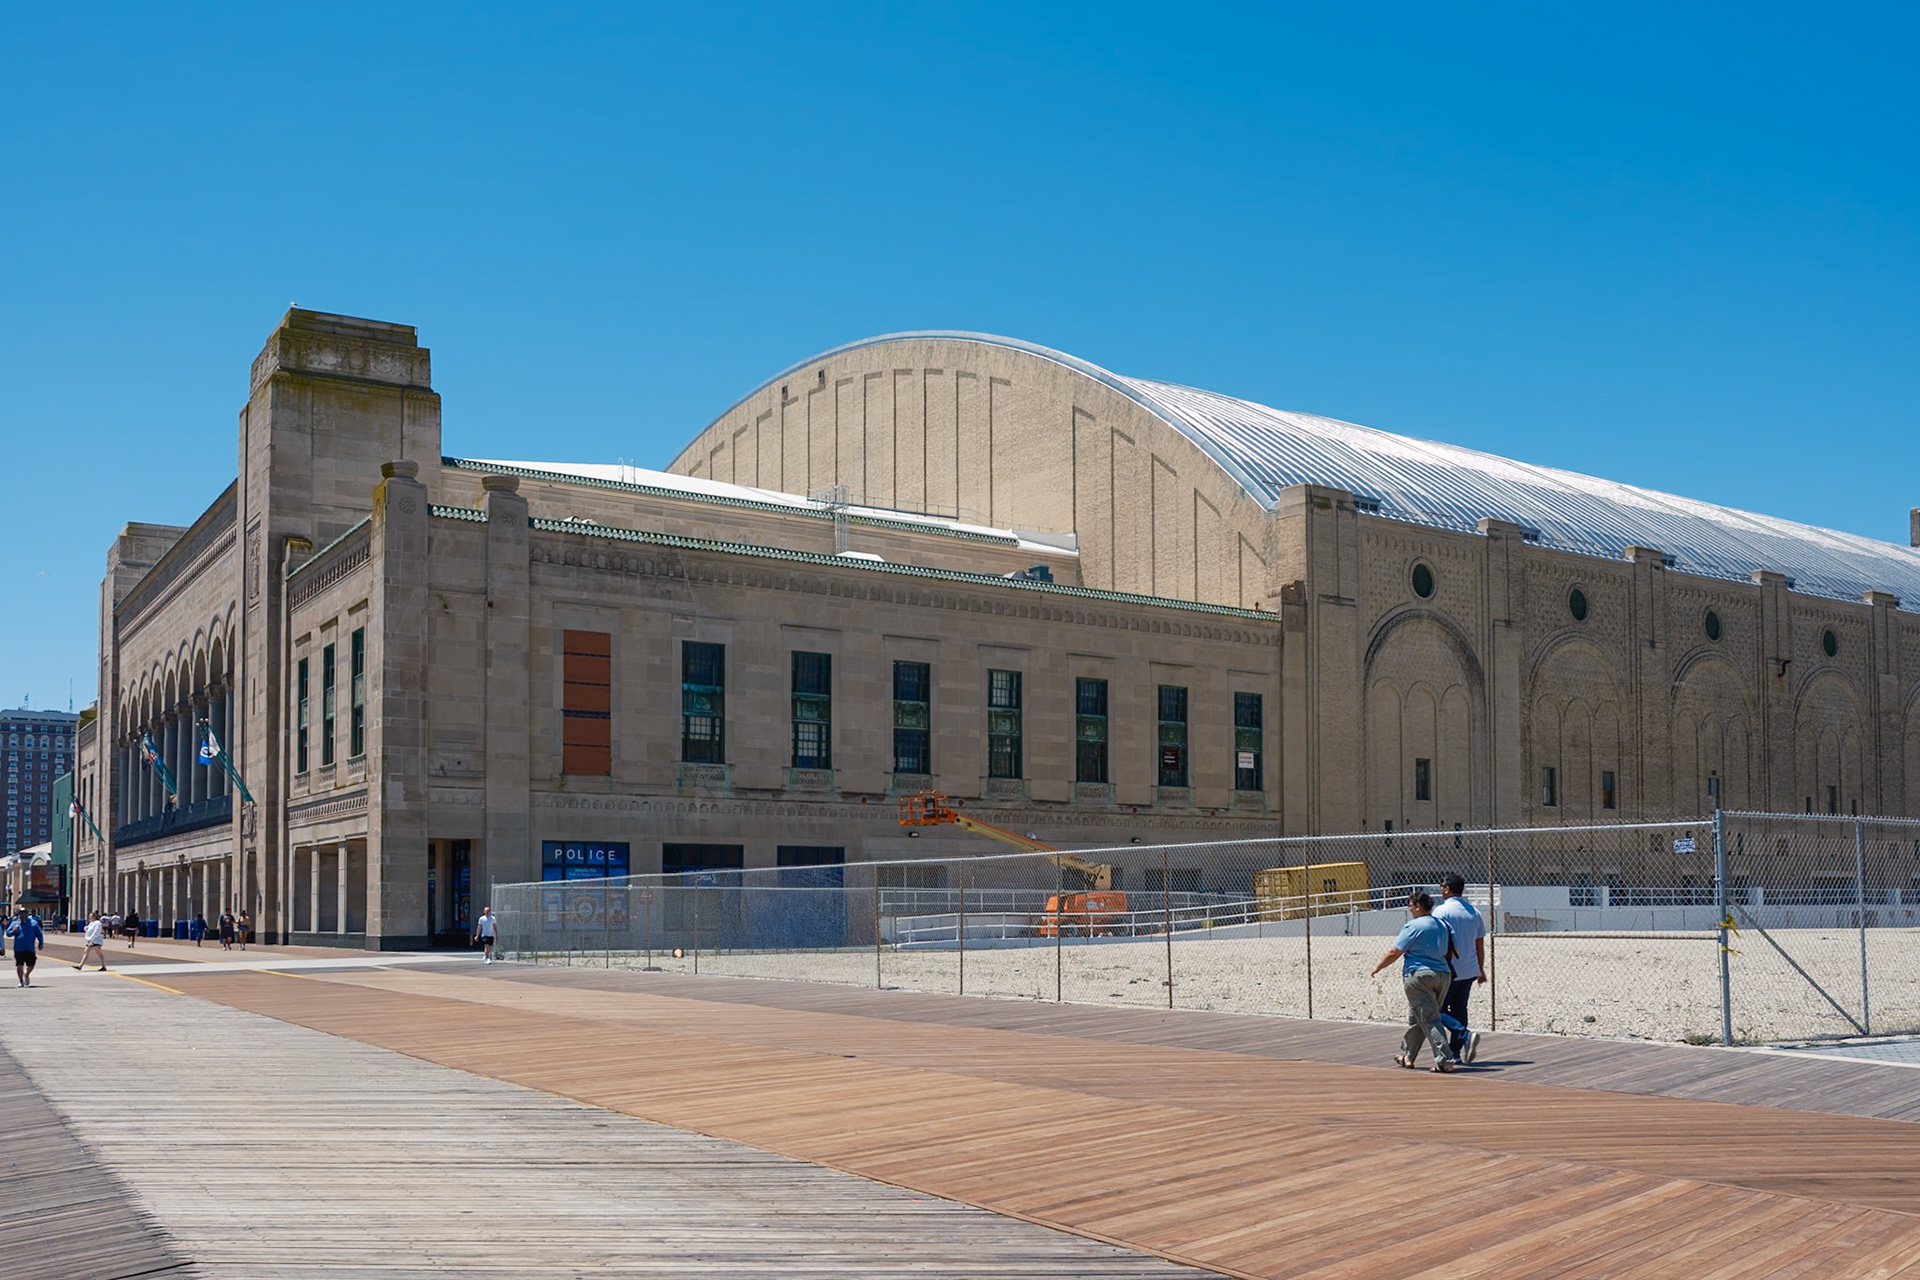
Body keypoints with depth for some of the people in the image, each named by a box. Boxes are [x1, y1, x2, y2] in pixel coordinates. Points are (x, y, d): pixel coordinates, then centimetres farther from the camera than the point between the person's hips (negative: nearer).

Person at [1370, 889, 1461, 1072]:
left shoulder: (1413, 926, -10)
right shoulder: (1442, 926, 13)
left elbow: (1394, 952, -9)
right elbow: (1450, 951, 19)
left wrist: (1378, 967, 5)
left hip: (1419, 976, -8)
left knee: (1429, 1021, -6)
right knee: (1415, 1018, 18)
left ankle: (1444, 1060, -13)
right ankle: (1407, 1056, 27)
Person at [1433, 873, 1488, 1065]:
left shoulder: (1442, 911, -10)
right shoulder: (1474, 912, 10)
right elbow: (1480, 944, 15)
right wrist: (1481, 969, 23)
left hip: (1450, 970, -6)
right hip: (1470, 970, 7)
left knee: (1440, 1009, 1)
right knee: (1459, 1008, 14)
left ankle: (1465, 1035, -19)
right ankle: (1456, 1051, 13)